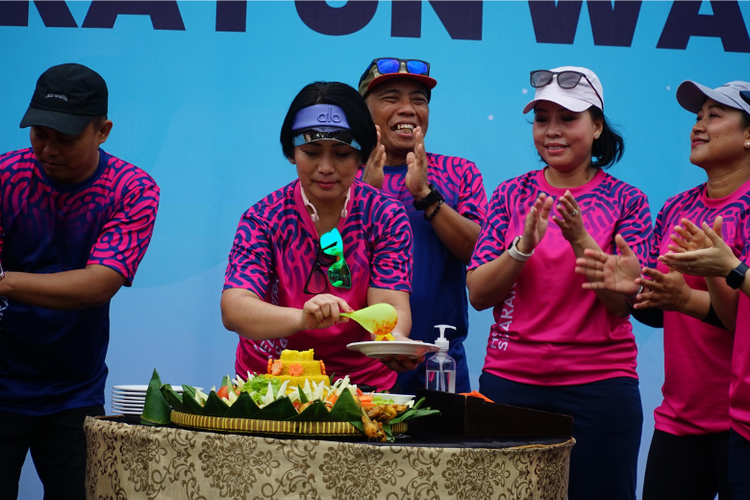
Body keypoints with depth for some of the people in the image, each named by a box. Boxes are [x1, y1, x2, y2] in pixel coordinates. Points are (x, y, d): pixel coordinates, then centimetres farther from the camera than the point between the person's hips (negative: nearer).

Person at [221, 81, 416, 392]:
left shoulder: (385, 217, 0)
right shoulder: (264, 218, -3)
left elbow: (389, 306, -10)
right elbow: (233, 310, -16)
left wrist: (394, 338, -34)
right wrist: (303, 318, -35)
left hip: (363, 382, 0)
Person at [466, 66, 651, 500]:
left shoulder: (627, 201, 1)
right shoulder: (512, 194, 6)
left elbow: (624, 302, -7)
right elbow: (478, 294, 0)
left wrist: (580, 240, -20)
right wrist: (524, 245, -16)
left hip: (599, 384, -1)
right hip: (510, 380, 2)